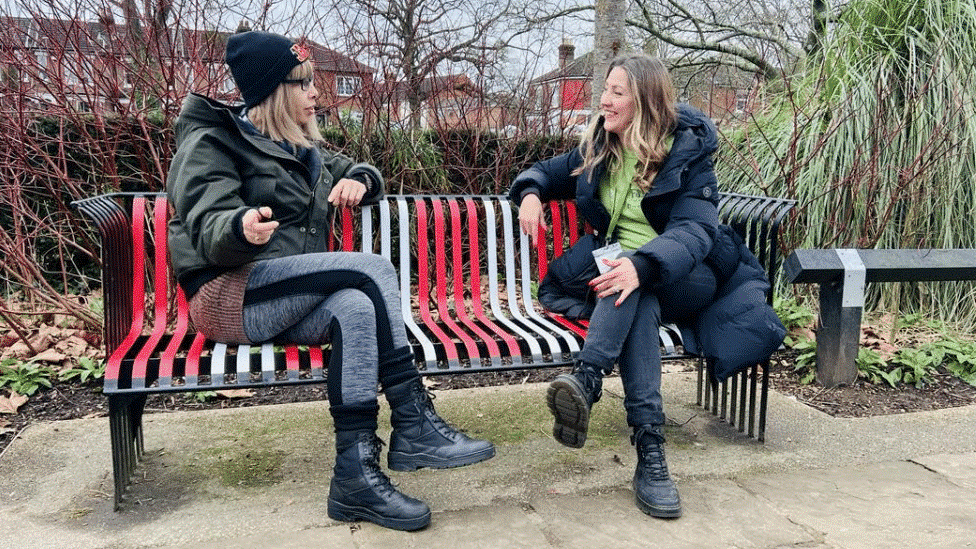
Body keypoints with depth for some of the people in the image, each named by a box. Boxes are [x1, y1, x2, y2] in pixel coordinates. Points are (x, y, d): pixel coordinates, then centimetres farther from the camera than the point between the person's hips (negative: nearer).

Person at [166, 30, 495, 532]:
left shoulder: (304, 149, 20)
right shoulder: (212, 142, -1)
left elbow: (359, 172, 31)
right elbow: (209, 230, -15)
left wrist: (359, 180, 3)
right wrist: (242, 227, -41)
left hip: (292, 302, 6)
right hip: (228, 296, -6)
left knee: (356, 306, -31)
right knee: (373, 270, -27)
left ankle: (356, 477, -35)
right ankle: (415, 424, -26)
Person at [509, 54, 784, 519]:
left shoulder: (688, 152, -6)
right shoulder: (598, 150, 10)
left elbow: (694, 231, -21)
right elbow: (548, 171, 25)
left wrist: (642, 265, -42)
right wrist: (531, 192, -3)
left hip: (692, 278, -3)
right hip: (630, 277, 3)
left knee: (638, 286, -38)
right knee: (641, 304, -35)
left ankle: (587, 380, -51)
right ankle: (650, 453, -48)